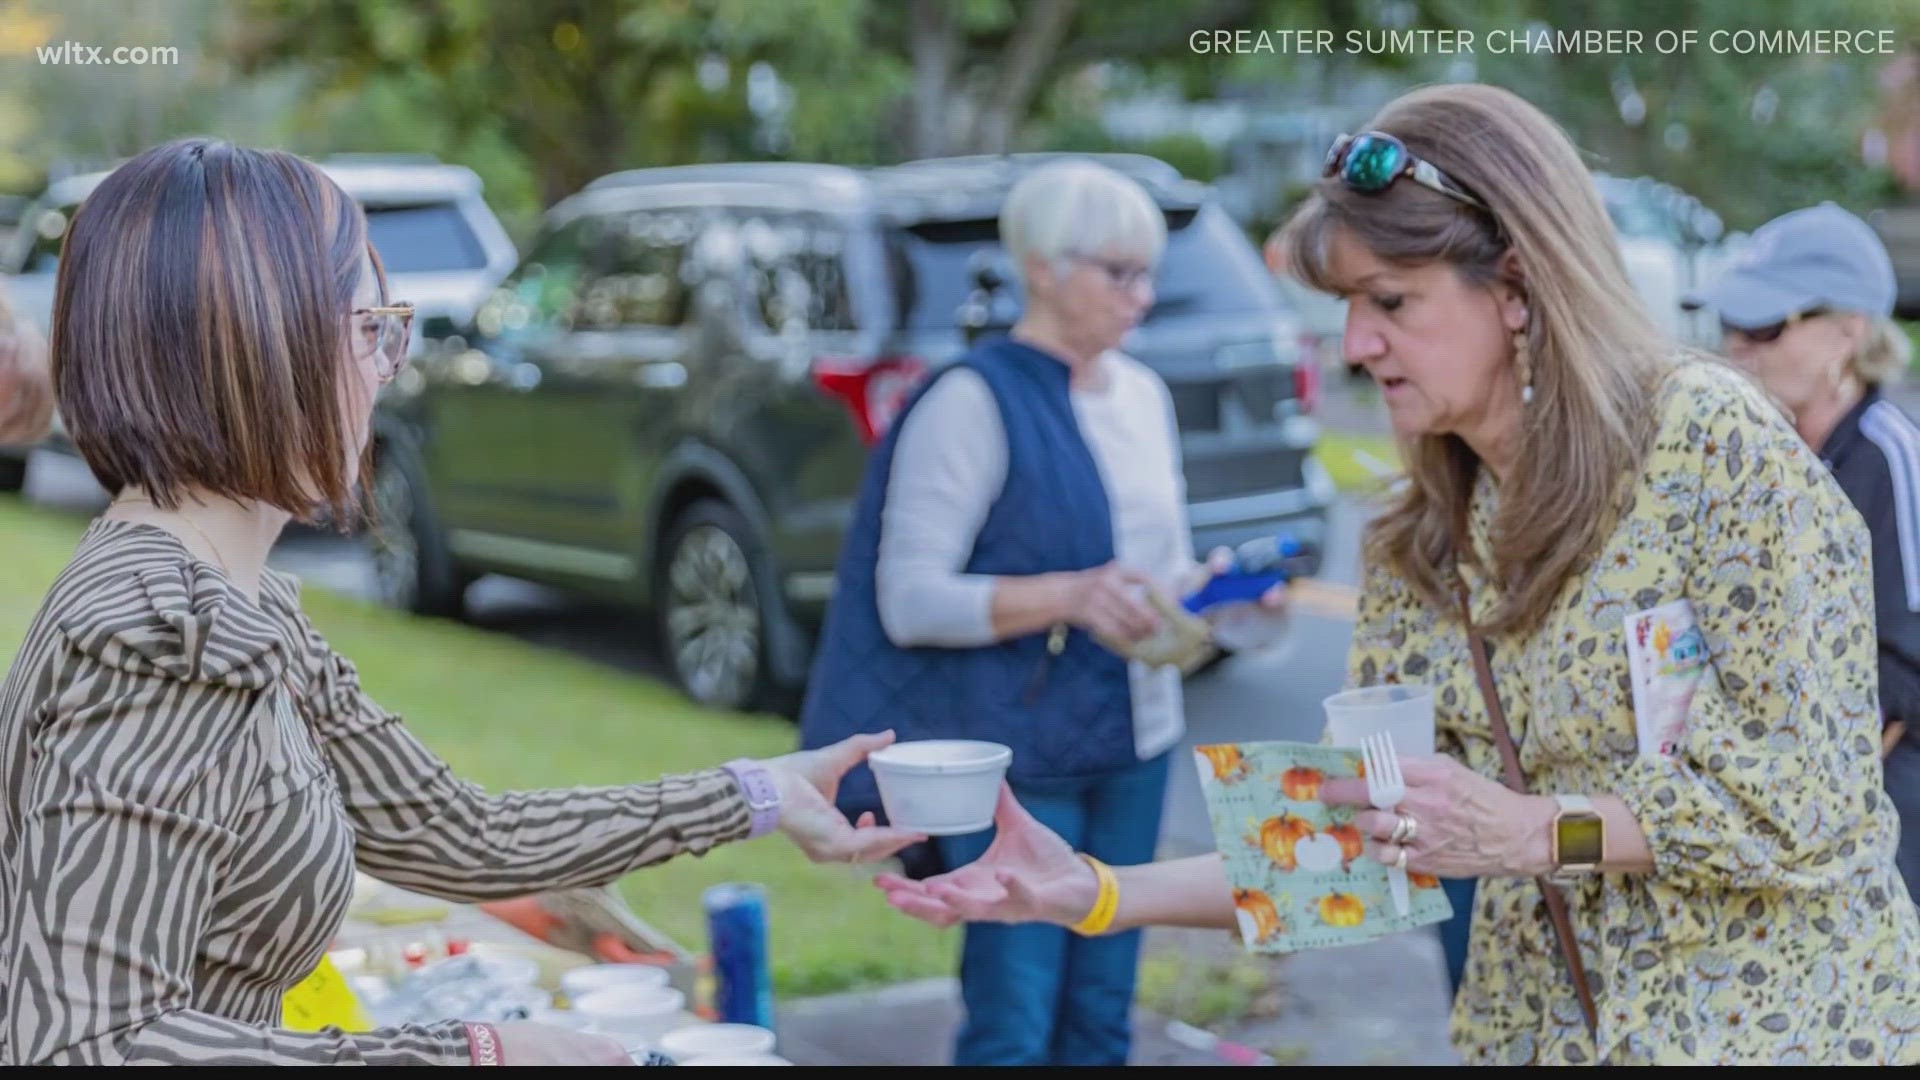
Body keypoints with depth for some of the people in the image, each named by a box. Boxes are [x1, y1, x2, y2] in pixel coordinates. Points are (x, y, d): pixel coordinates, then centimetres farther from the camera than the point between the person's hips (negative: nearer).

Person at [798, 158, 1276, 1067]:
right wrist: (1068, 597, -28)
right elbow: (908, 599, -16)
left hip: (1136, 746, 7)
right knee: (1013, 1027, -2)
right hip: (1019, 758, -7)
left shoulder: (1145, 394, 10)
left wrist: (1205, 586, -1)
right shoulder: (974, 399, -12)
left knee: (1101, 1018, 13)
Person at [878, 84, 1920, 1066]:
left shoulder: (1715, 442, -15)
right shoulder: (1419, 542, 2)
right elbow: (1366, 848, 0)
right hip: (1536, 1029, 5)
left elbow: (1814, 796, -16)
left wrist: (1535, 831, -24)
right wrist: (1090, 892, -10)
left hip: (1778, 1016, -5)